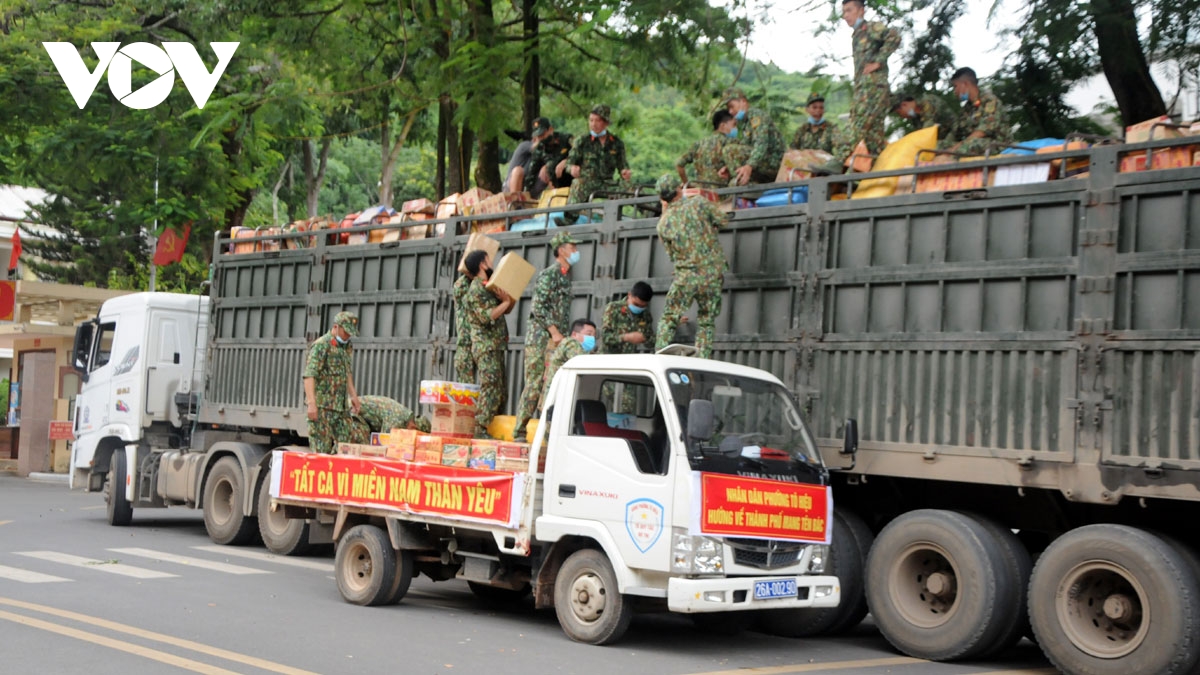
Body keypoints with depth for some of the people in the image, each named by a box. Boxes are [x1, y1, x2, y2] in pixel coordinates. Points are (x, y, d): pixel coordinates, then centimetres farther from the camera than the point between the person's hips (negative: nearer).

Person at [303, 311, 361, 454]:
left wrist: (353, 396, 22)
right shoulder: (321, 345, -11)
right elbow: (309, 375, -18)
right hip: (322, 405, -8)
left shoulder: (347, 347, 14)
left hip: (341, 405, 8)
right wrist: (311, 403, -25)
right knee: (321, 448, -7)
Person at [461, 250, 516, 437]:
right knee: (491, 389, -14)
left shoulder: (488, 288, 17)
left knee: (501, 391, 9)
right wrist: (505, 302, -12)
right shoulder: (476, 290, -11)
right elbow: (486, 317, -21)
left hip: (495, 346, 9)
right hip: (486, 346, -9)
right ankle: (480, 430, -14)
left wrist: (511, 298, 1)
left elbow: (507, 310, 21)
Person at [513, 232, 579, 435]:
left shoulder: (565, 276, 17)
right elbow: (539, 307, -15)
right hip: (540, 337, -8)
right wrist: (554, 332, -17)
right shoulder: (548, 275, -9)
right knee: (535, 384, -8)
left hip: (555, 340, 8)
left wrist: (562, 335, 15)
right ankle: (519, 431, -4)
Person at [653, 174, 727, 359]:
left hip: (686, 275, 0)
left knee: (669, 319, 9)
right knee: (707, 322, 10)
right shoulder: (699, 203, -4)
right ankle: (701, 361, 5)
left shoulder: (663, 223, 2)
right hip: (713, 271, 0)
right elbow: (721, 221, 5)